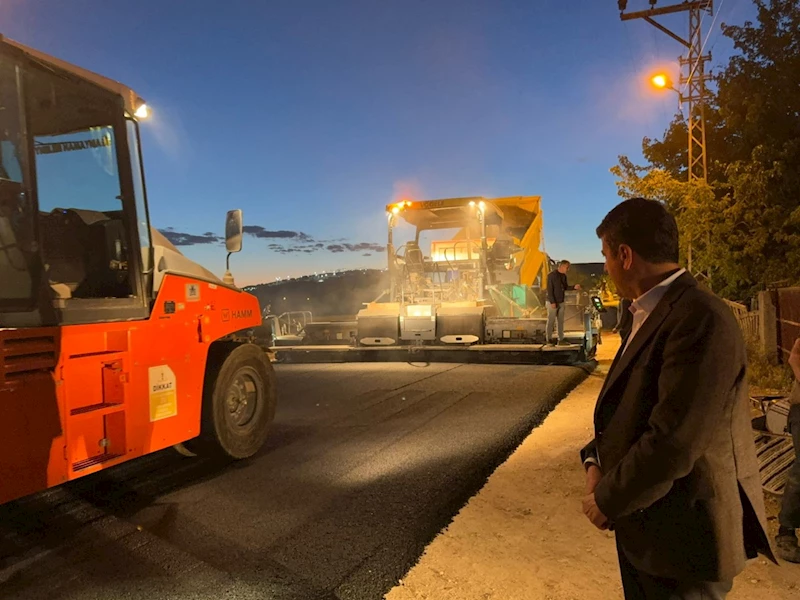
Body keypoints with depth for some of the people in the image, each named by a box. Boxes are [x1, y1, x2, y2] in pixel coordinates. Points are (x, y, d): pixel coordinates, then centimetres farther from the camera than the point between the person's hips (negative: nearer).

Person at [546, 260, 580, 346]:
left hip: (561, 302, 7)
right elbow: (549, 290, -16)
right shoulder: (551, 275, -14)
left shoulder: (564, 276, 8)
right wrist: (552, 302, -20)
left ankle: (561, 340, 15)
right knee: (551, 322, -1)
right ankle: (549, 340, 6)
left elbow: (565, 287, 16)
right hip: (552, 302, -7)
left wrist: (574, 287, -3)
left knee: (561, 321, 9)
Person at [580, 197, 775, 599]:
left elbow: (675, 442, -28)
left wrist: (608, 500, -15)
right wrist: (596, 461, -4)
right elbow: (622, 403, 11)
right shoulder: (652, 313, 6)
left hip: (682, 535, -8)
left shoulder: (701, 318, -24)